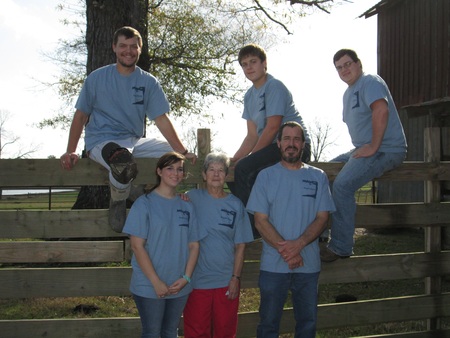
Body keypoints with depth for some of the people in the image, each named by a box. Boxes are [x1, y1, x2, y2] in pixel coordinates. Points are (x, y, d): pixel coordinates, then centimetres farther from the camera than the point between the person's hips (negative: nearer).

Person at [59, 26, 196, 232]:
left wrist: (183, 152, -8)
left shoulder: (148, 82, 7)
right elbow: (81, 115, 5)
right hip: (101, 141, -4)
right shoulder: (97, 78, 3)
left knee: (172, 155, -16)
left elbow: (161, 120, 2)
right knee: (123, 161, -38)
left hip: (135, 141, 4)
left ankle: (141, 194, 3)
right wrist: (70, 152, -6)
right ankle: (118, 201, -6)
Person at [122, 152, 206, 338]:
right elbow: (137, 246, -11)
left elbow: (194, 245, 6)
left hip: (179, 286, 4)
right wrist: (156, 282, -15)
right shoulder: (144, 203, -7)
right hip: (149, 286, -4)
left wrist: (186, 277, -7)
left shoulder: (186, 206, 6)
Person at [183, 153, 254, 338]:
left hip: (227, 282, 1)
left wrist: (236, 278, -2)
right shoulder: (192, 198, -1)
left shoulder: (235, 205, 3)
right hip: (196, 280, -1)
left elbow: (240, 246, 2)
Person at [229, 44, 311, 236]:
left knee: (244, 168, -26)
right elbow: (252, 135, 13)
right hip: (274, 147, 10)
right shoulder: (249, 95, 15)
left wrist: (251, 156, -13)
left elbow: (272, 127, -17)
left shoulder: (274, 86, -10)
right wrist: (234, 159, 0)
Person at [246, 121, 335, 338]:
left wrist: (298, 244, -17)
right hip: (273, 265, -1)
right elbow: (260, 221, -4)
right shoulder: (266, 176, 1)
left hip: (309, 265, 2)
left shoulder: (318, 177, 6)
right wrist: (284, 250, -16)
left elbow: (322, 218, 0)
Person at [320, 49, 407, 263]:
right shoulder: (349, 93, 21)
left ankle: (341, 247, -19)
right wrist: (361, 148, 11)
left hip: (386, 149, -10)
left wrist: (373, 147, -26)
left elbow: (381, 110, -27)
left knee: (343, 185, -26)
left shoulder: (370, 82, -10)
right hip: (364, 149, 11)